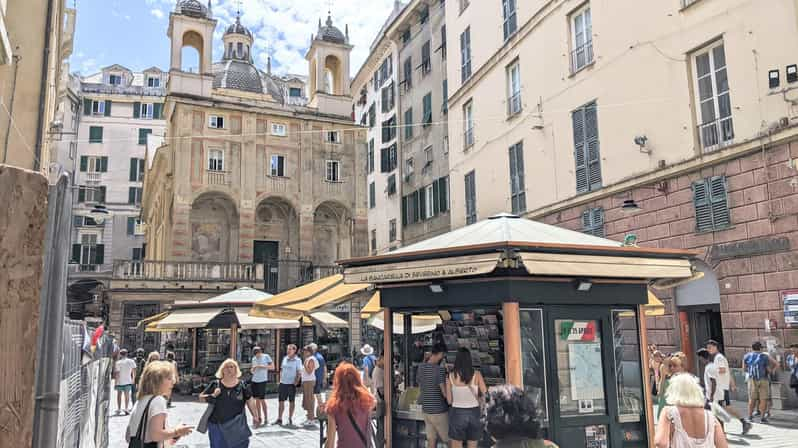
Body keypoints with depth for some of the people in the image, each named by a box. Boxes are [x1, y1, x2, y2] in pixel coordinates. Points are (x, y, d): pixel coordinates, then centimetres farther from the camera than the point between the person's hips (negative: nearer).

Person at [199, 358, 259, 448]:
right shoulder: (215, 384, -1)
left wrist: (255, 416, 5)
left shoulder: (242, 385, -1)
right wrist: (212, 396, -14)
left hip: (237, 426, 0)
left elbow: (250, 401, 6)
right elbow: (201, 397, 4)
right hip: (217, 425, 0)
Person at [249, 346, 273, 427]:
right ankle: (259, 418, 15)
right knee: (257, 399, 6)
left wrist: (261, 366, -17)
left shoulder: (266, 357, -4)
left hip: (262, 381, -6)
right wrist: (252, 369, -4)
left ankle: (265, 419, 0)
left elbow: (272, 367, -8)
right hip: (254, 380, 6)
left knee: (262, 400, -7)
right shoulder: (254, 359, 13)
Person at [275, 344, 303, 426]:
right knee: (281, 401, 6)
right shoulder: (284, 358, 9)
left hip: (291, 384, -5)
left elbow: (299, 373, -7)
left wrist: (296, 382, -13)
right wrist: (280, 378, 7)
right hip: (283, 383, 5)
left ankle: (290, 419, 14)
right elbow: (281, 370, 17)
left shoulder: (297, 360, -6)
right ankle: (279, 419, 13)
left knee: (291, 401, 5)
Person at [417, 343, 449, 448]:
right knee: (449, 440, 6)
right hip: (439, 411, -7)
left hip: (426, 409, 7)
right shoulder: (440, 369, -20)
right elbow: (445, 393, -18)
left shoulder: (420, 367, 2)